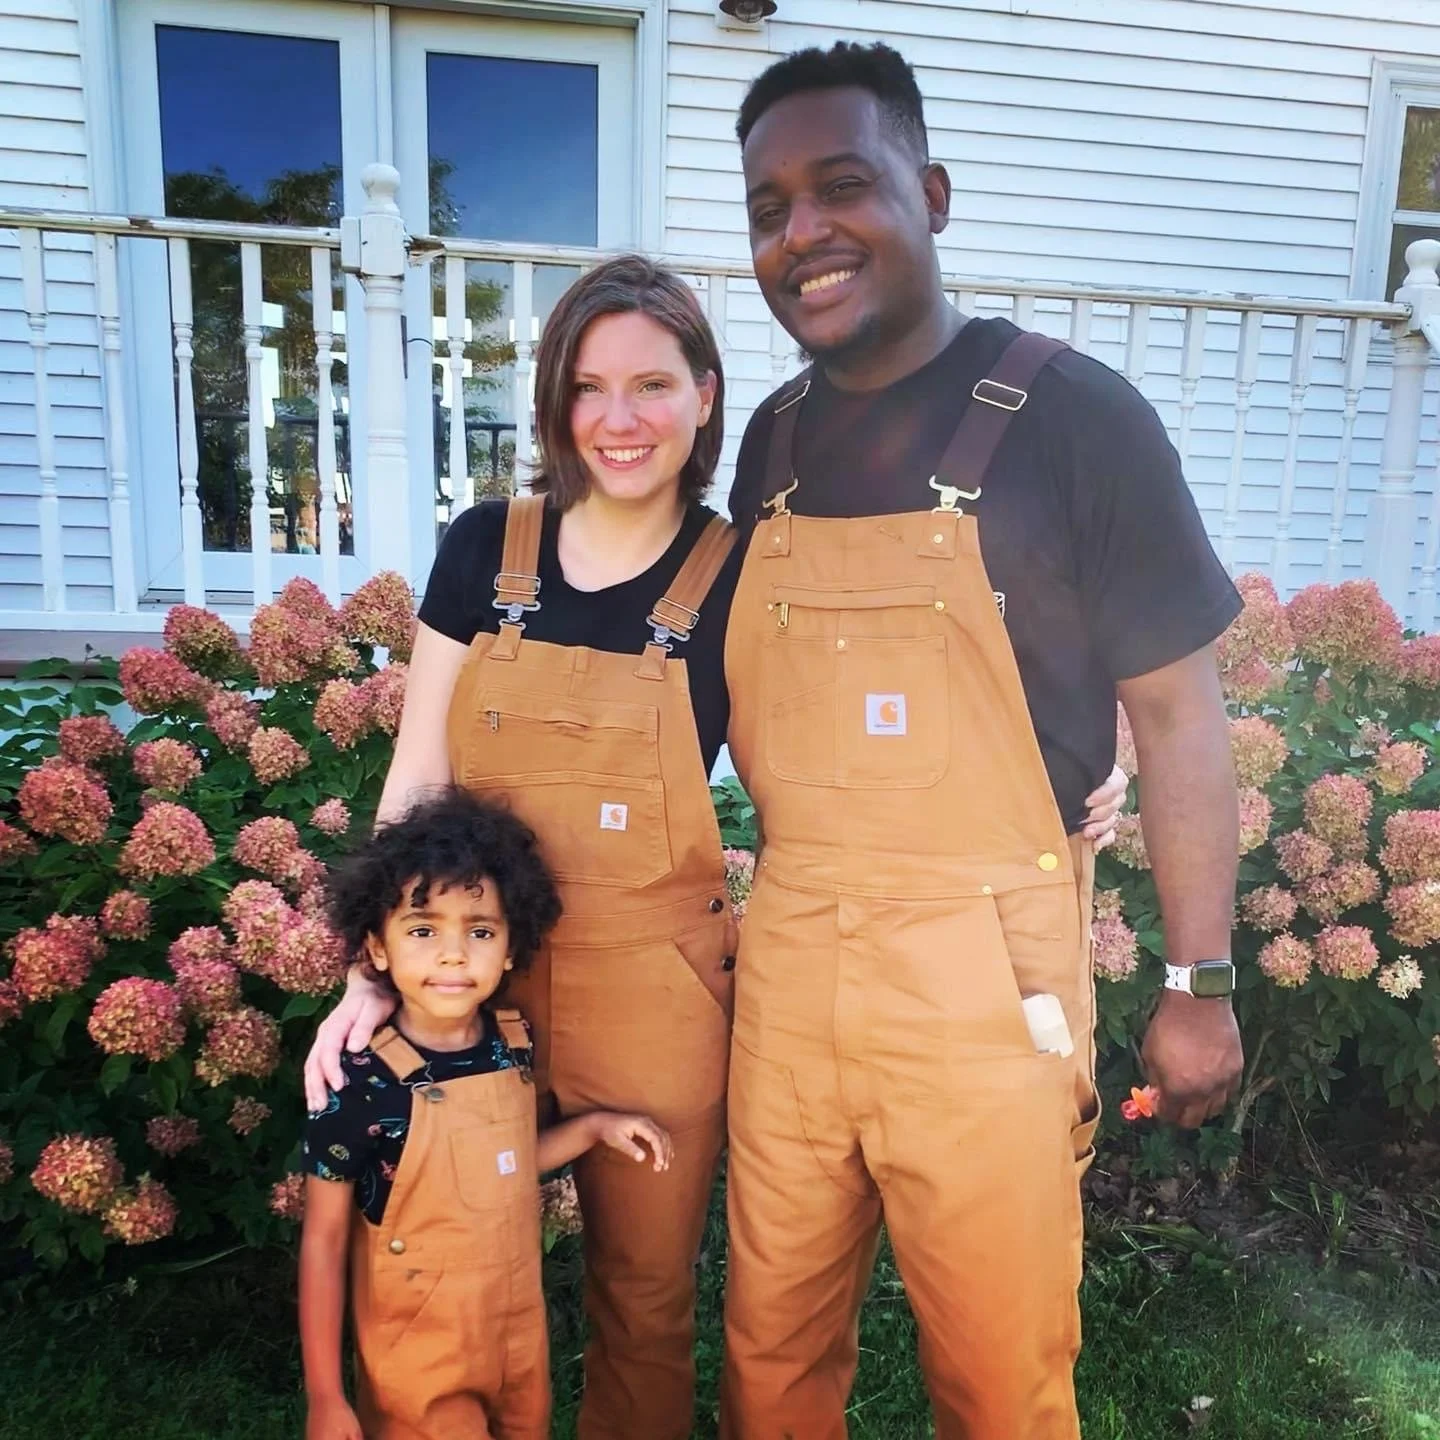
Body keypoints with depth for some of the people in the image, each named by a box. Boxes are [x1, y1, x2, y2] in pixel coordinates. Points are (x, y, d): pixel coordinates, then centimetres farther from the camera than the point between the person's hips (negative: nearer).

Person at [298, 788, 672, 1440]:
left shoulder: (511, 1045, -8)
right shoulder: (360, 1085, -24)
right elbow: (323, 1239, -14)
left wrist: (593, 1126, -3)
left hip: (521, 1332, 6)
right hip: (417, 1355, -6)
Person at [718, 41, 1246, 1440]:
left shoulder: (1072, 415, -8)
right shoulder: (772, 440, 7)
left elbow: (1174, 711, -5)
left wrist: (1198, 983, -3)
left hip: (985, 961, -4)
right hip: (788, 950, 5)